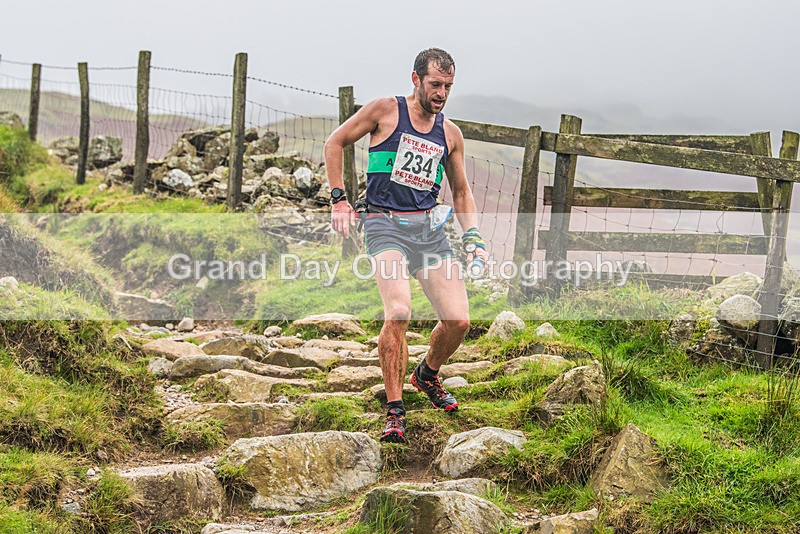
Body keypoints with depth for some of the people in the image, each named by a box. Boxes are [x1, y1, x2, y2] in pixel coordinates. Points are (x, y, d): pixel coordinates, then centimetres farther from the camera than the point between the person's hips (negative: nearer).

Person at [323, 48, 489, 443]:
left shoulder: (450, 134, 13)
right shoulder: (386, 111, 1)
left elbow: (461, 192, 22)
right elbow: (335, 143, 8)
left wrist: (472, 238, 8)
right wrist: (339, 199, 1)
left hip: (430, 228, 5)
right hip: (386, 225, -4)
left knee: (458, 321, -6)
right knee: (398, 312, -26)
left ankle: (427, 375, 27)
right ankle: (394, 411, -13)